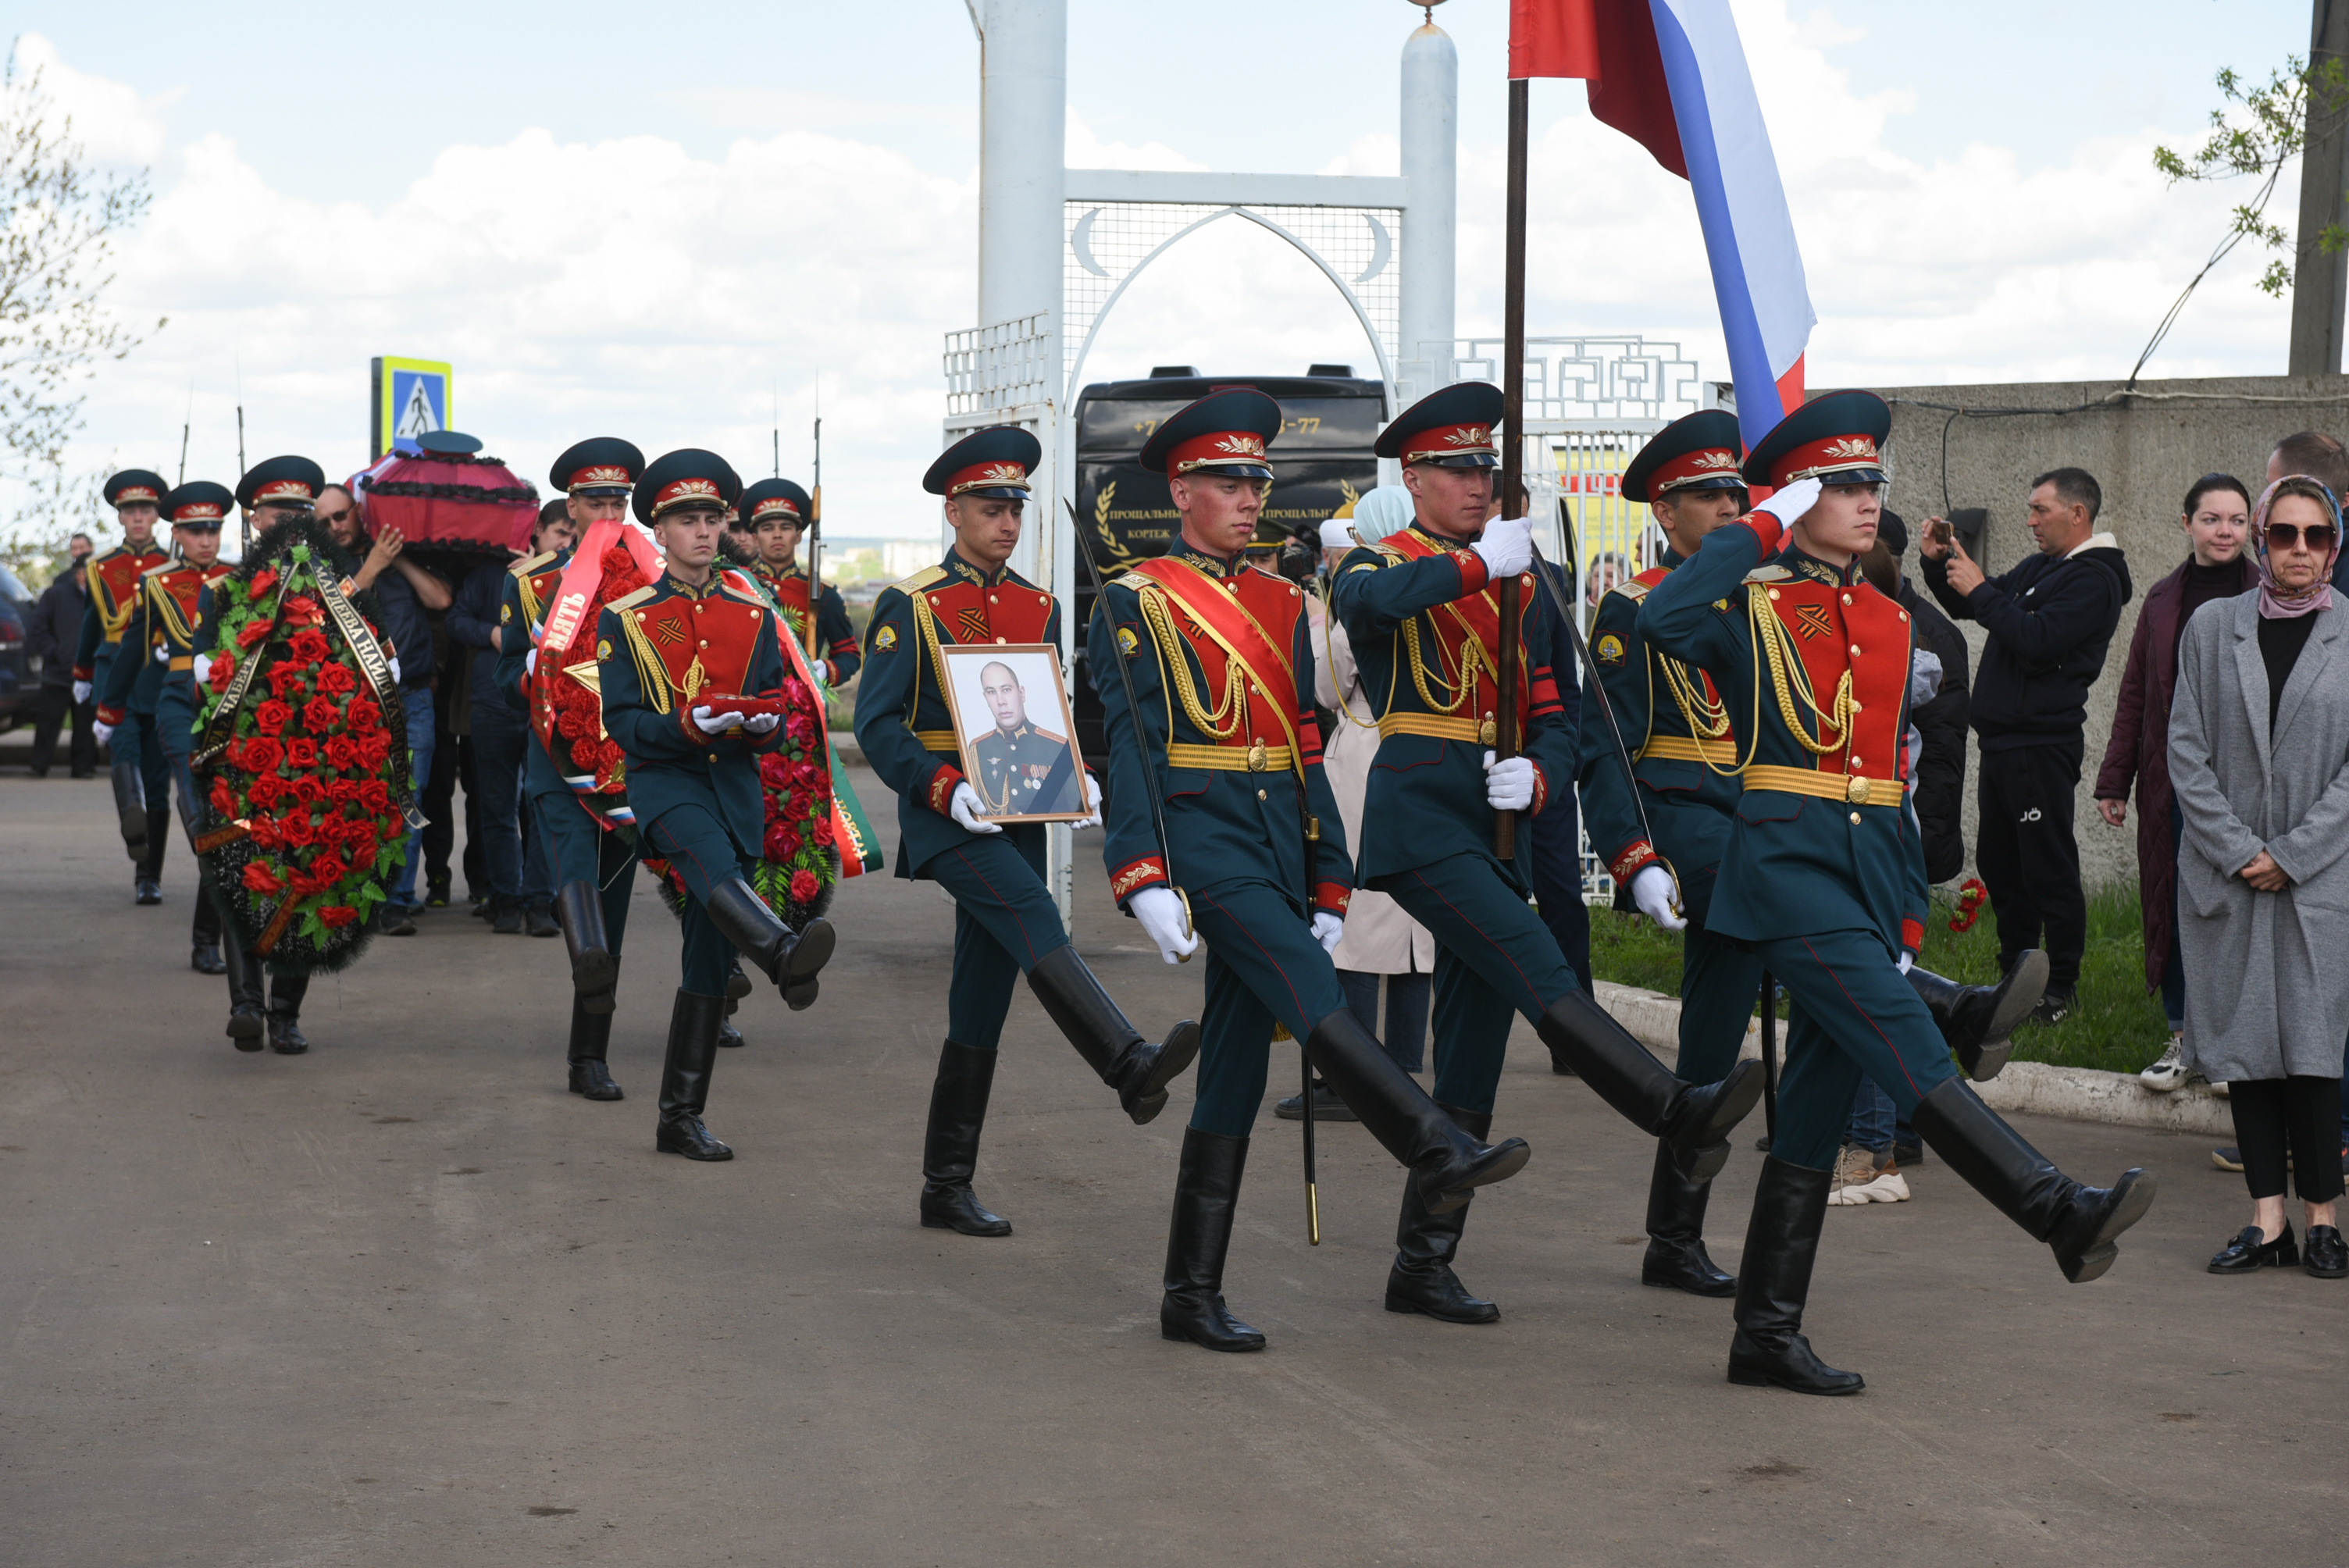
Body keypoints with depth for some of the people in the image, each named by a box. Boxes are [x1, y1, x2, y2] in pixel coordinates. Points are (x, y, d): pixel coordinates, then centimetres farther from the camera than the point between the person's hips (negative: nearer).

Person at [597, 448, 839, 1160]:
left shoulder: (754, 617, 11)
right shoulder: (624, 619, 2)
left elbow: (777, 718, 11)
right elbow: (621, 722, -4)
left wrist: (764, 724, -13)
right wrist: (687, 726, -21)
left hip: (737, 783, 4)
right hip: (663, 780, -4)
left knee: (710, 959, 3)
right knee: (709, 855, -38)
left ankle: (682, 1116, 10)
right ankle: (783, 954, -67)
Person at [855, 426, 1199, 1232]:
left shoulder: (1039, 608, 13)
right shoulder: (909, 606, -3)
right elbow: (876, 722, -7)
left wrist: (1076, 778, -2)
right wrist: (946, 788, -21)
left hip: (1016, 818, 6)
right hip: (946, 819, -6)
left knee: (980, 1009, 6)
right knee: (1032, 915, -32)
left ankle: (948, 1187, 13)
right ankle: (1130, 1067, -48)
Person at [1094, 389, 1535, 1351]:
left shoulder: (1282, 604, 17)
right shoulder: (1137, 603, 0)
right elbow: (1130, 744, -8)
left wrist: (1330, 888, 13)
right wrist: (1143, 879, -17)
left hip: (1276, 845, 6)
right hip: (1201, 833, -6)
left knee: (1236, 1064, 4)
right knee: (1308, 991, -25)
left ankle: (1193, 1293, 8)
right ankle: (1439, 1153, -32)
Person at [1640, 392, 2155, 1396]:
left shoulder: (1892, 622, 17)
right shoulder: (1751, 606, -2)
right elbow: (1662, 619, -26)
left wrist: (1909, 915, 16)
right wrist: (1760, 530, -16)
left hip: (1870, 865, 7)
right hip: (1788, 863, -7)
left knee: (1819, 1103, 6)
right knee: (1905, 1047, -20)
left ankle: (1768, 1333, 10)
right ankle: (2061, 1215, -27)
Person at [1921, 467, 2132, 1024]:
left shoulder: (2093, 580, -11)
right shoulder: (2039, 568, 18)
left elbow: (2037, 641, -24)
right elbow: (1968, 608, 26)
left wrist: (1980, 590, -17)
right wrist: (1939, 563, 9)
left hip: (2041, 745, -10)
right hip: (2003, 741, 10)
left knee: (2049, 867, -5)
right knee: (1998, 860, 14)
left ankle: (2061, 986, 1)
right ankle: (2015, 972, 24)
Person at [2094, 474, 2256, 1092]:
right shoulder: (2163, 599, 11)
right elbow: (2134, 694, 14)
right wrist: (2114, 780, 11)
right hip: (2172, 782, 4)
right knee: (2173, 905, 5)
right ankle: (2185, 1036, 15)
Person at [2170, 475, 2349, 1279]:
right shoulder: (2212, 627, 7)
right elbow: (2186, 749, 3)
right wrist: (2238, 850, -7)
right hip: (2226, 873, 2)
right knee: (2245, 1044, 2)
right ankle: (2267, 1221, 7)